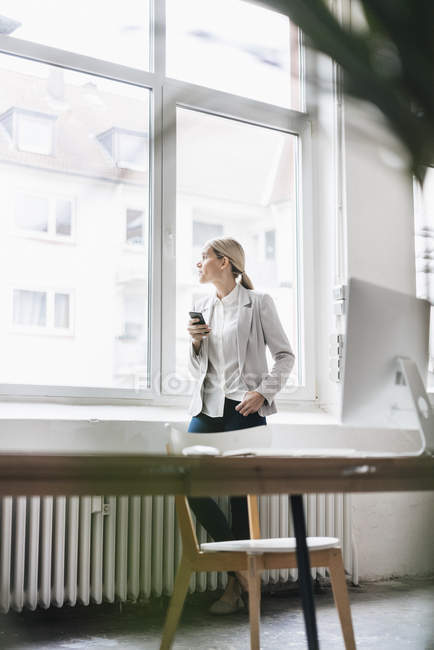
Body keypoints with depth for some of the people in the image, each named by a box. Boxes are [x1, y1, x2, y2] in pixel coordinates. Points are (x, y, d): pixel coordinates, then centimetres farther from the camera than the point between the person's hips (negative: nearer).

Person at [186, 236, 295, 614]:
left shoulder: (259, 303, 2)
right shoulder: (201, 309, 16)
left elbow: (285, 356, 1)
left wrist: (263, 393, -11)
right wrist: (196, 343, 0)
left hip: (244, 411, -5)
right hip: (207, 409, 5)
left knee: (240, 495, -3)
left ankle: (237, 586, 9)